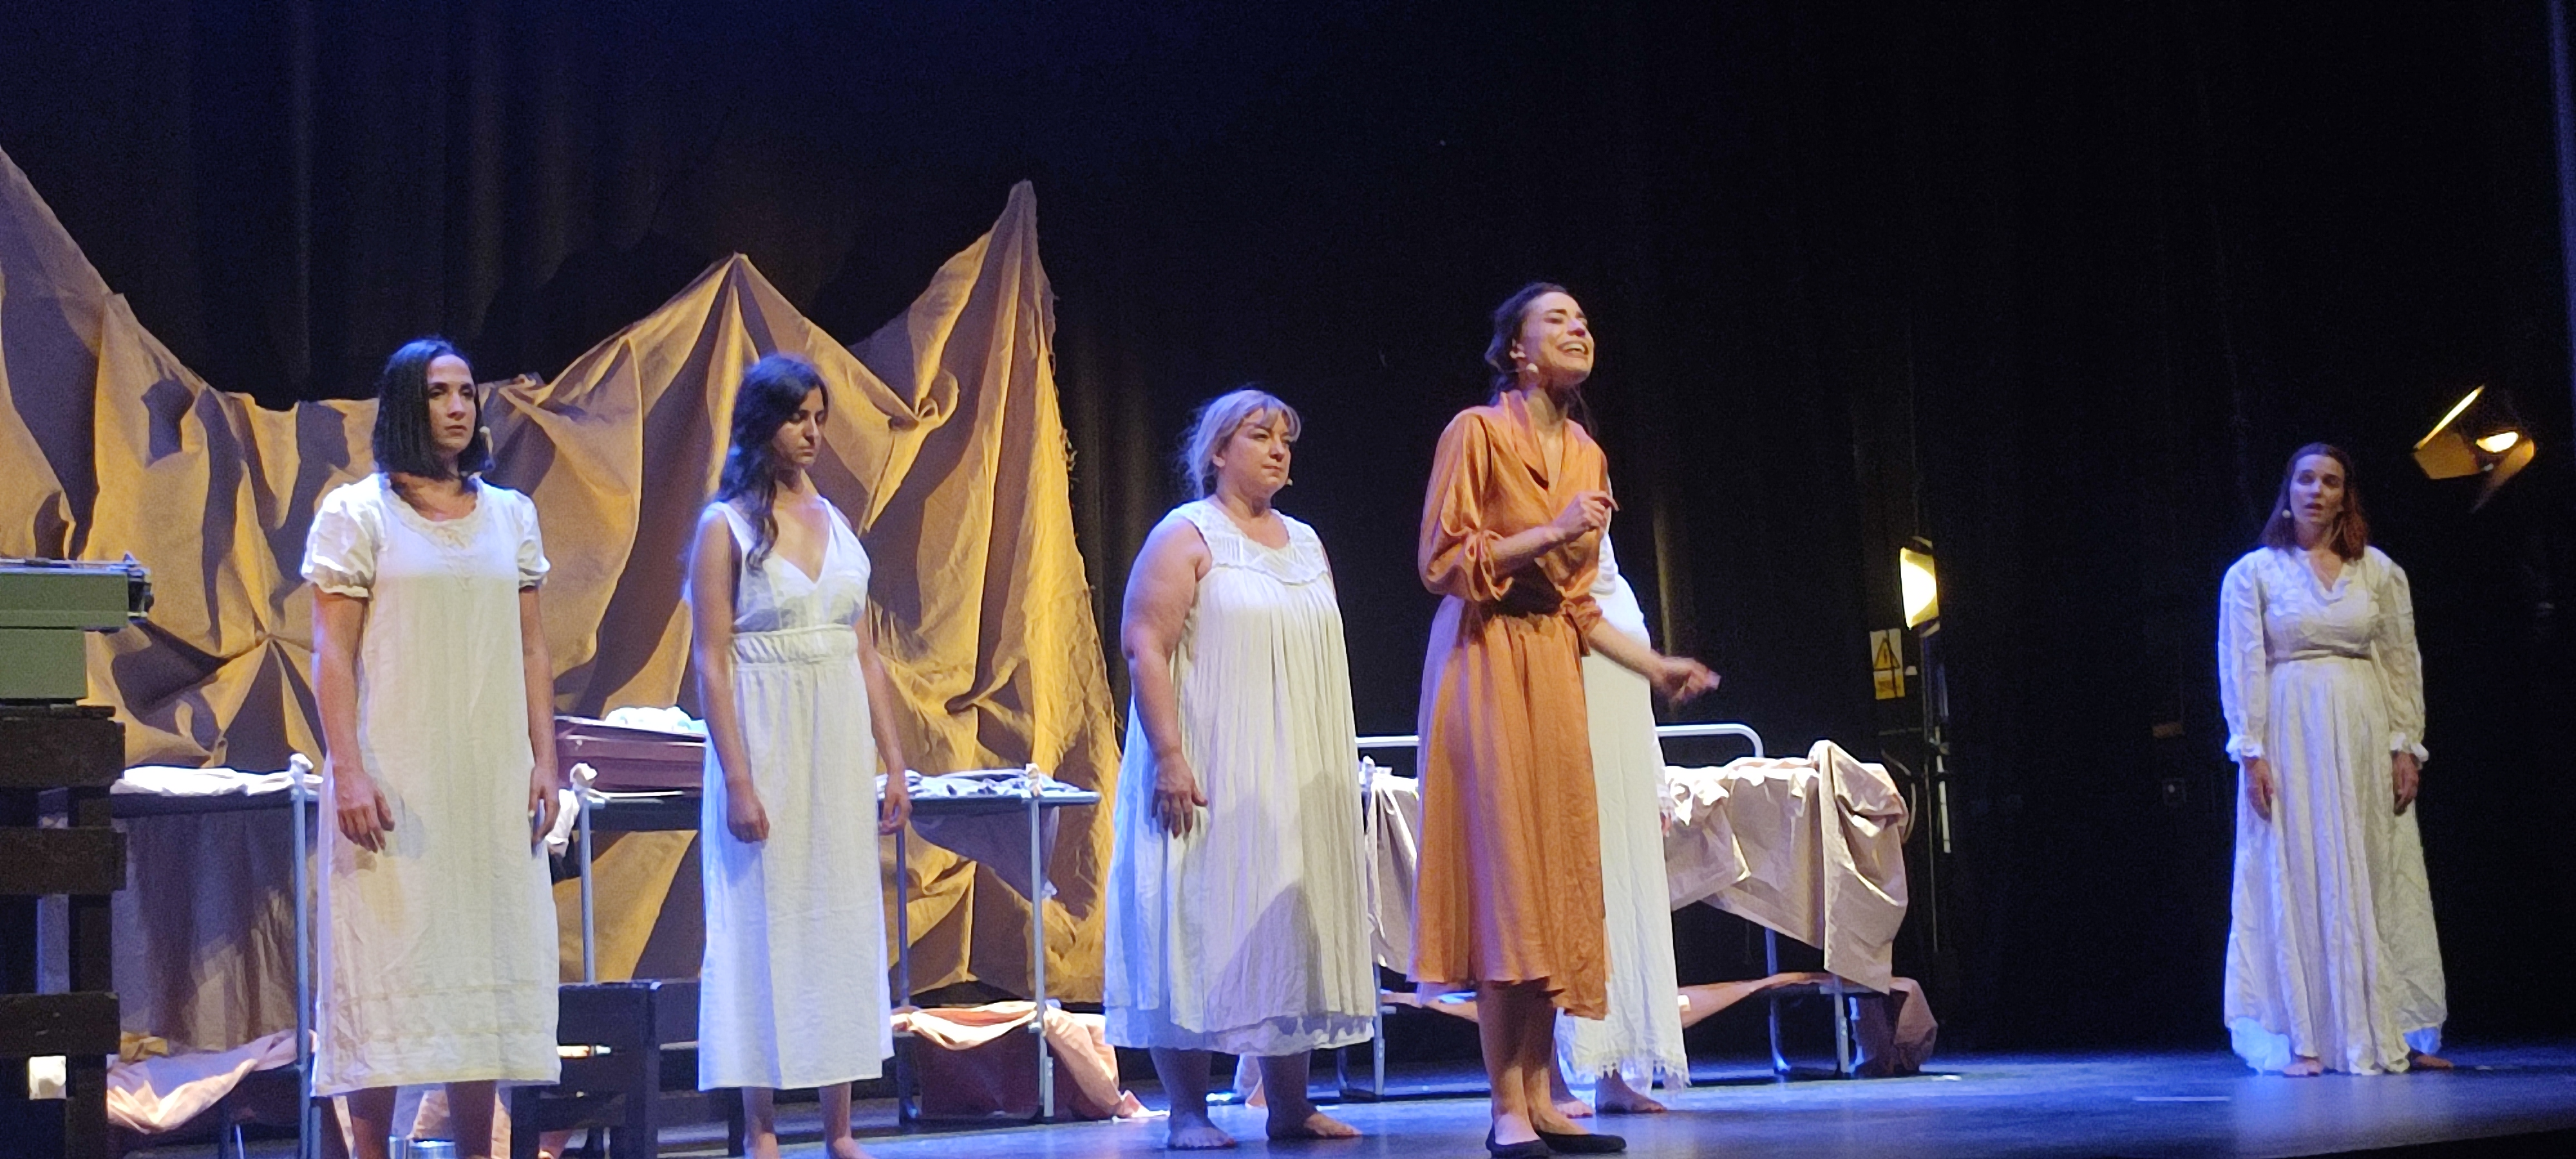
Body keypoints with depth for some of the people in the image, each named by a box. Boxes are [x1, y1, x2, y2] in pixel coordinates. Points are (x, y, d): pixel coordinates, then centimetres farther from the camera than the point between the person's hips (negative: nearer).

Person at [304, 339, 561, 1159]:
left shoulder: (510, 515, 12)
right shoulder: (357, 514, -1)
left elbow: (532, 650, 13)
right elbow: (333, 655, -6)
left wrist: (544, 759, 5)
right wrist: (347, 769, -15)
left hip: (491, 777, 4)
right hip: (396, 777, -4)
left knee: (486, 963, 4)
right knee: (390, 957, -4)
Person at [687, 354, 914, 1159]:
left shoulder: (835, 522, 12)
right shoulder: (726, 526, -4)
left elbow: (864, 653, 13)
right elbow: (711, 662, -9)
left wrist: (893, 761, 8)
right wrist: (737, 780, -16)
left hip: (840, 746, 5)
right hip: (765, 743, -5)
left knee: (843, 925, 6)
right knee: (765, 927, -1)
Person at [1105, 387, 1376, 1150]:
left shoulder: (1306, 543, 16)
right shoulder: (1187, 536, -5)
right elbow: (1143, 644, -14)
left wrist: (1334, 768, 13)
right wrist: (1168, 757, -22)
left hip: (1298, 781, 7)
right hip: (1210, 777, -6)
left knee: (1292, 927, 7)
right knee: (1198, 928, -5)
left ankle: (1291, 1106, 14)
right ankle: (1188, 1113, 0)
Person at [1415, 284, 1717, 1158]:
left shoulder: (1587, 456, 15)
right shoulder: (1477, 432, -5)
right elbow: (1442, 562, -10)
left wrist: (1654, 666, 15)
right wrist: (1548, 533, -15)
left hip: (1555, 663, 7)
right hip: (1487, 660, -7)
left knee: (1557, 866, 2)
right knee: (1504, 868, -10)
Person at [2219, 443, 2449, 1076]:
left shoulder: (2378, 571, 8)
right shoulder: (2252, 574, 3)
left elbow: (2403, 664, 7)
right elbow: (2241, 669, -2)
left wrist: (2405, 747, -1)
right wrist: (2251, 754, -9)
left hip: (2365, 742, 2)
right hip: (2290, 739, -2)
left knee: (2378, 878, 2)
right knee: (2296, 879, -3)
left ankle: (2392, 1034, 6)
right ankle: (2304, 1040, -1)